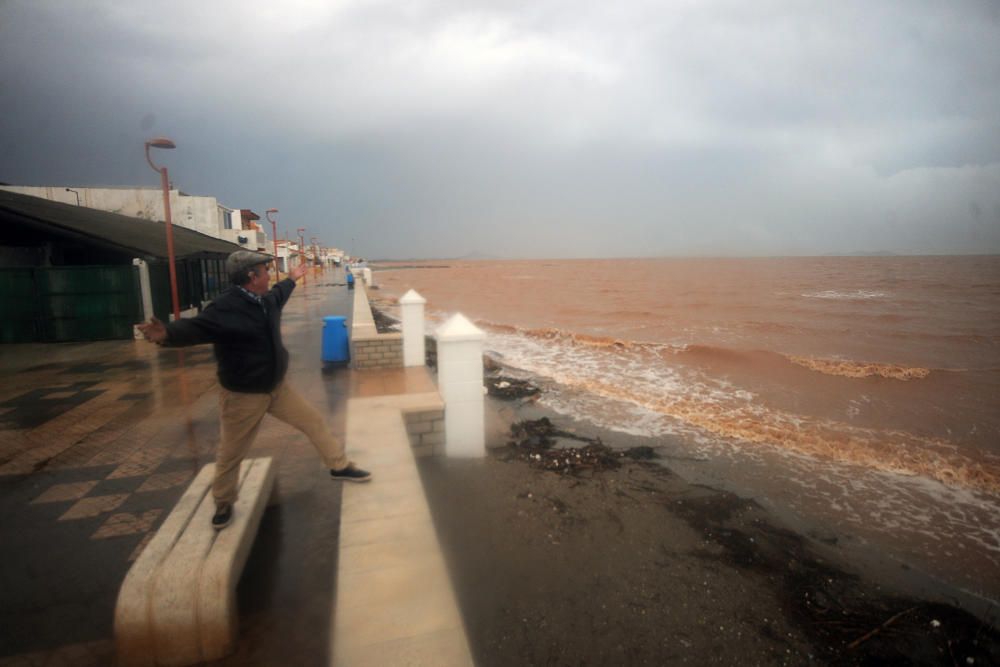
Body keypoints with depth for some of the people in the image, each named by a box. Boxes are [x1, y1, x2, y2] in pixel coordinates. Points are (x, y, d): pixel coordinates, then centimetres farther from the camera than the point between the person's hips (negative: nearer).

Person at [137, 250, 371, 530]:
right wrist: (168, 333, -60)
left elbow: (278, 295, 26)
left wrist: (291, 279, 44)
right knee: (231, 453, 10)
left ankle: (340, 466, 29)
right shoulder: (224, 308, -25)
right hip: (242, 395, -7)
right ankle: (223, 503, 34)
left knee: (314, 421, 12)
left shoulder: (265, 299, 2)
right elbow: (195, 328, -37)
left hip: (276, 386, 7)